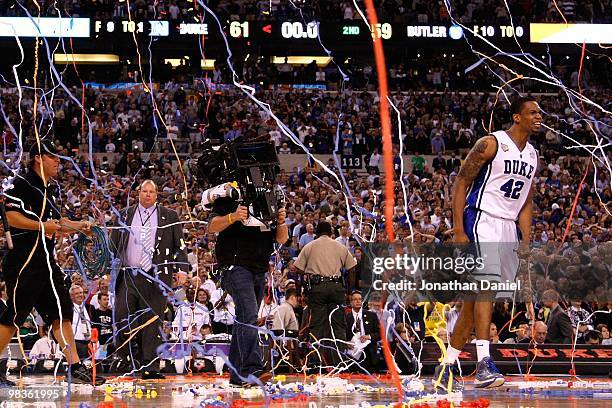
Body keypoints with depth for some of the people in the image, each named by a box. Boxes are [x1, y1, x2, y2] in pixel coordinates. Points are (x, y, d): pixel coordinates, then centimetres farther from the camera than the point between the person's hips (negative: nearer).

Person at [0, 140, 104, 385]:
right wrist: (42, 225, -22)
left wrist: (79, 226, 25)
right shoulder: (22, 184, -7)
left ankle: (75, 367, 4)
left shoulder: (48, 190, 21)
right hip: (23, 262, -9)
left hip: (45, 262, 9)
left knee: (62, 312, 4)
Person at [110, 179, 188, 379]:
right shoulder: (125, 215, 14)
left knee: (152, 321, -2)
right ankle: (122, 359, 8)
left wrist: (182, 269, -5)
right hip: (128, 275, 1)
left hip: (156, 277, -1)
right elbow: (113, 244, 15)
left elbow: (179, 245, 9)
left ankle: (150, 367, -1)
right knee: (122, 315, -10)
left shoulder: (169, 217, 11)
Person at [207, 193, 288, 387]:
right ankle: (251, 369, -30)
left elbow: (281, 239, 16)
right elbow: (212, 227, -10)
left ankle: (237, 375, 11)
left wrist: (281, 223, -6)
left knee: (244, 322, 8)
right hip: (237, 267, -6)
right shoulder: (227, 202, 3)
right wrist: (232, 217, -28)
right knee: (249, 316, -21)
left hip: (260, 272, 6)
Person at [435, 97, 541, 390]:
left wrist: (526, 244, 13)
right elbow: (460, 183, -9)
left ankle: (446, 367, 13)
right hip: (481, 221, -8)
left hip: (508, 228, 8)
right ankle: (484, 364, -31)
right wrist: (458, 232, -15)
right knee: (486, 286, -23)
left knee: (475, 299, 8)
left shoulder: (532, 155, 15)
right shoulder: (491, 144, -8)